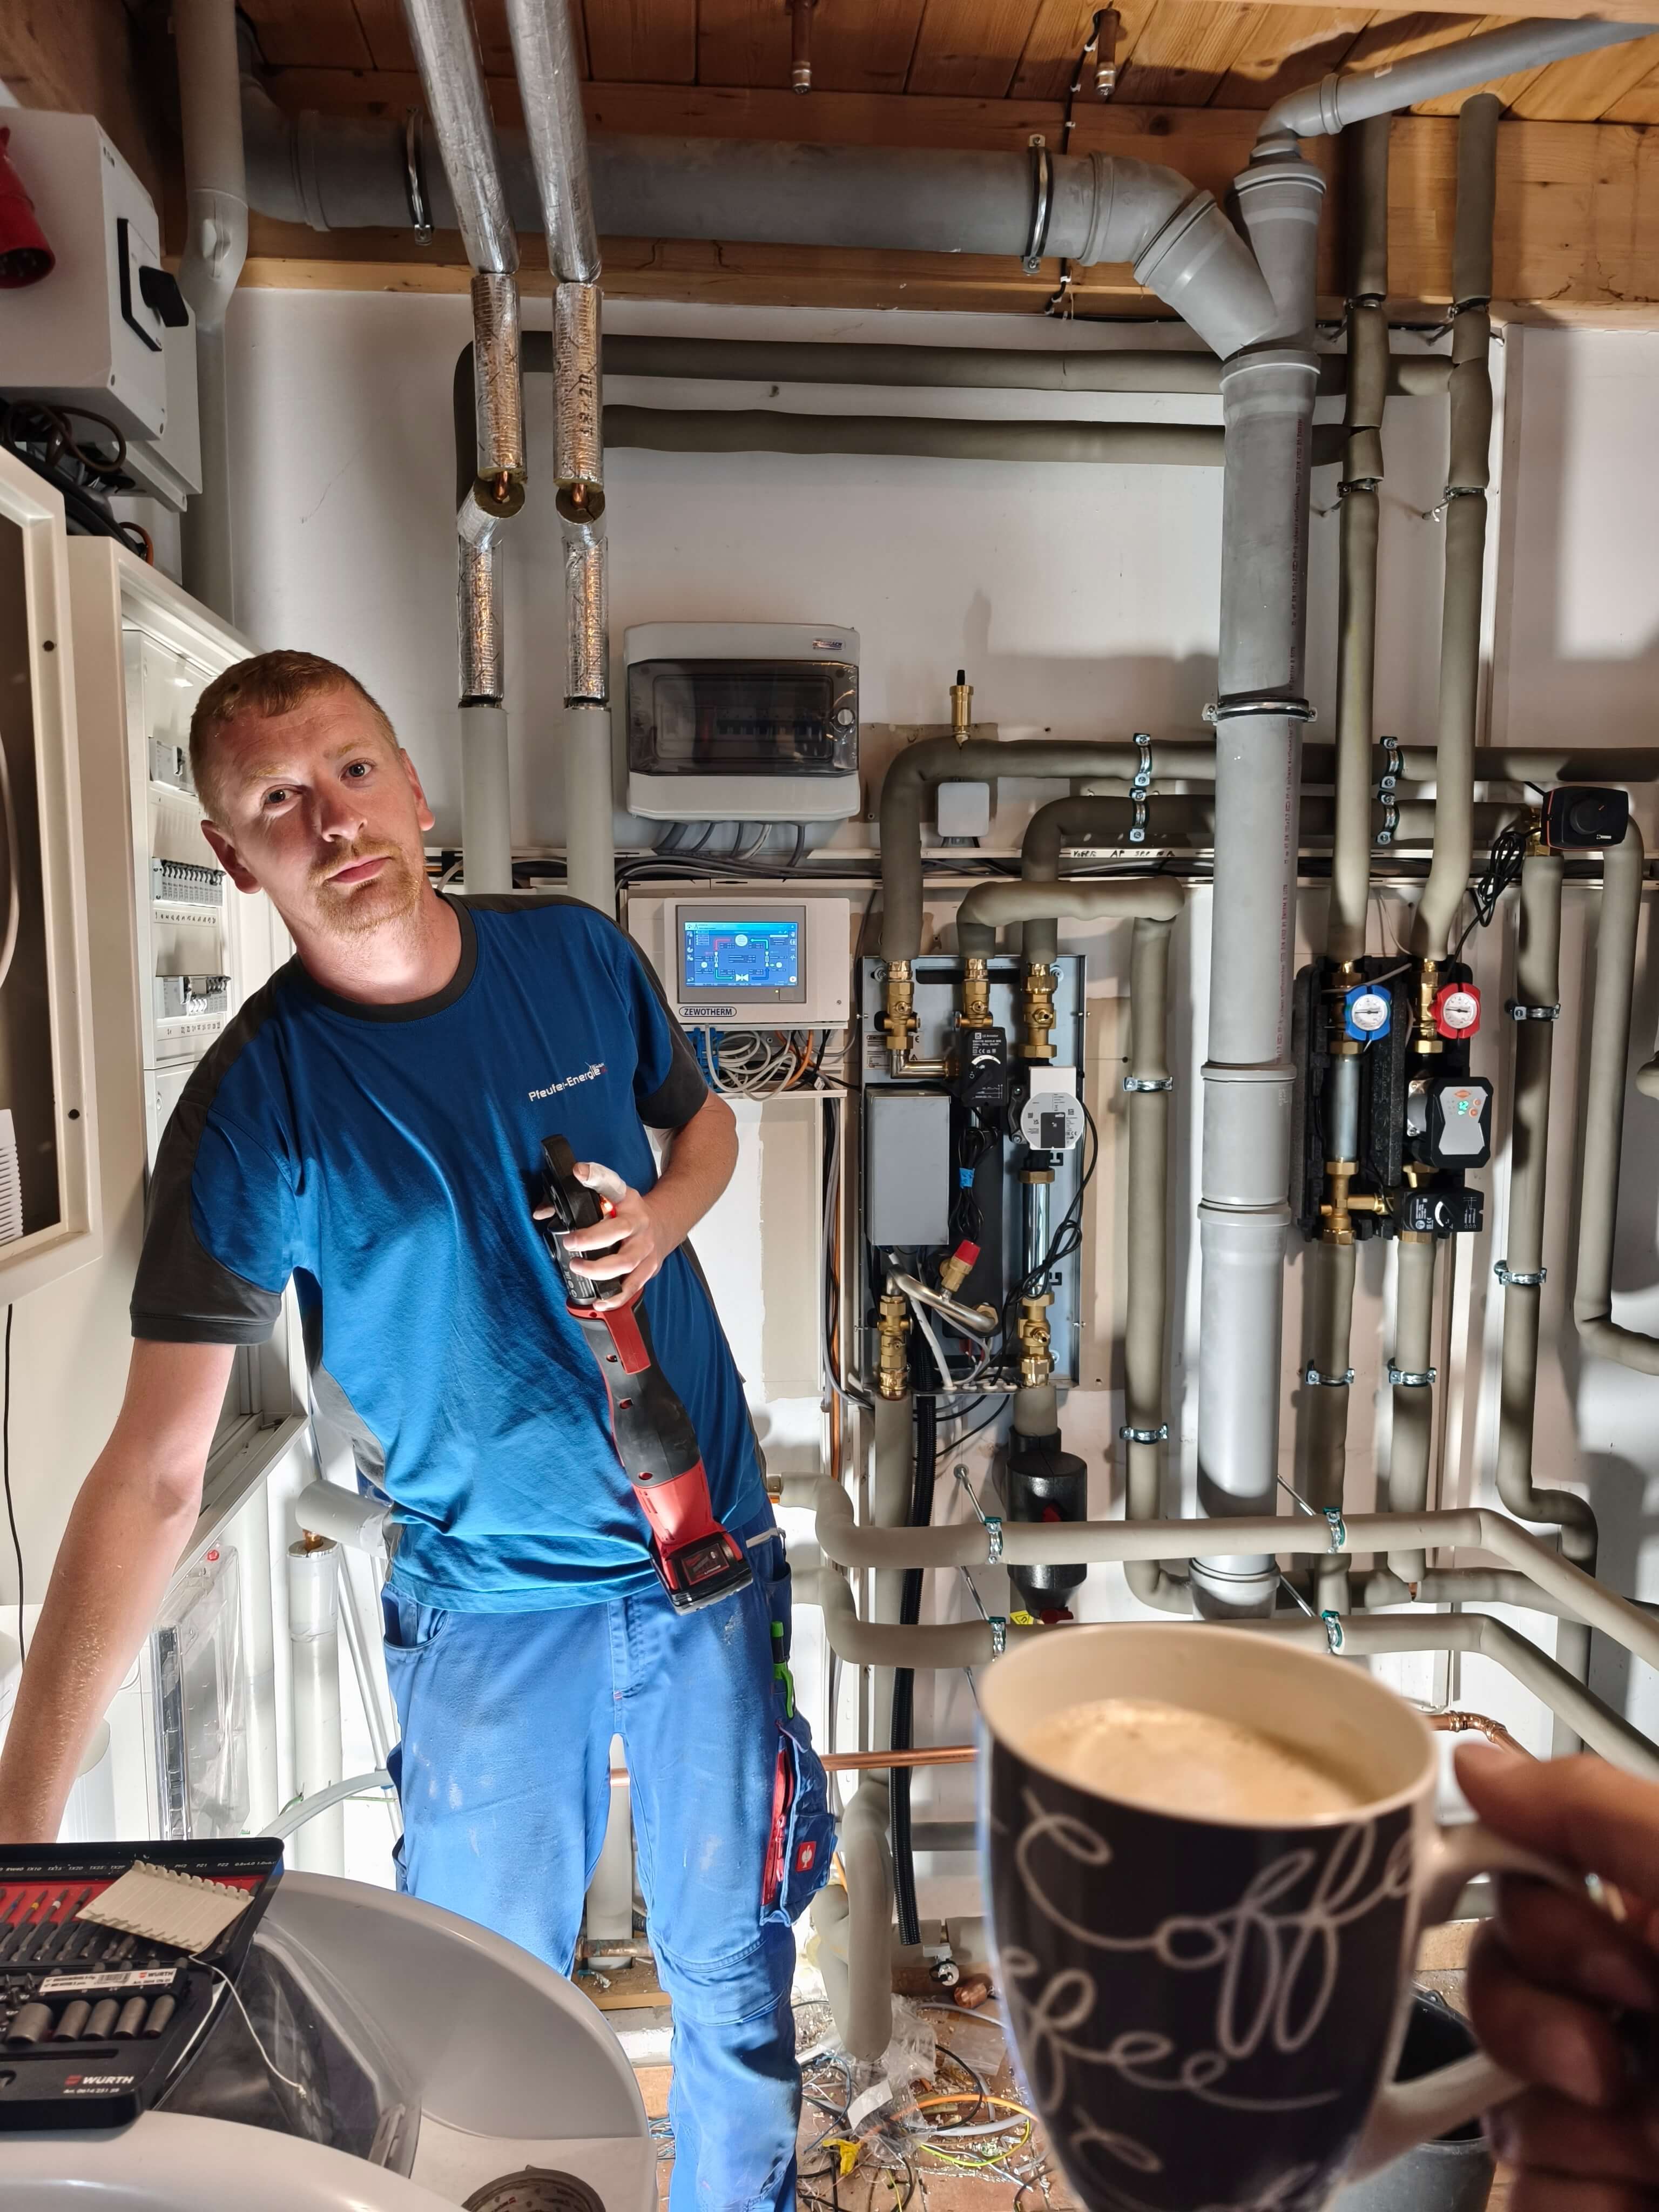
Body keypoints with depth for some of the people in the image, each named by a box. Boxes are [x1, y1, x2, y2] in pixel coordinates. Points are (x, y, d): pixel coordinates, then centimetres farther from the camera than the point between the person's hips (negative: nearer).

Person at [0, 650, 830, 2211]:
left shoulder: (578, 955, -5)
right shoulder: (253, 1103, -16)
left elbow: (705, 1120, 13)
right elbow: (154, 1471, -17)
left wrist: (662, 1219, -10)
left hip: (711, 1546, 3)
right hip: (489, 1605, -2)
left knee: (732, 1957, 20)